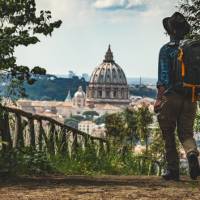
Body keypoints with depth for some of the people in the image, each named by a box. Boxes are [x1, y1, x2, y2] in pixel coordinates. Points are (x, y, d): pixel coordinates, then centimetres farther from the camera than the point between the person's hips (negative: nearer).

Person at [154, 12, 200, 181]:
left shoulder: (166, 49, -5)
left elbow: (163, 76, -12)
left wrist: (159, 98, -11)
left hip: (171, 97, -4)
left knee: (169, 135, 7)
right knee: (186, 132, 8)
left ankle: (173, 169, 7)